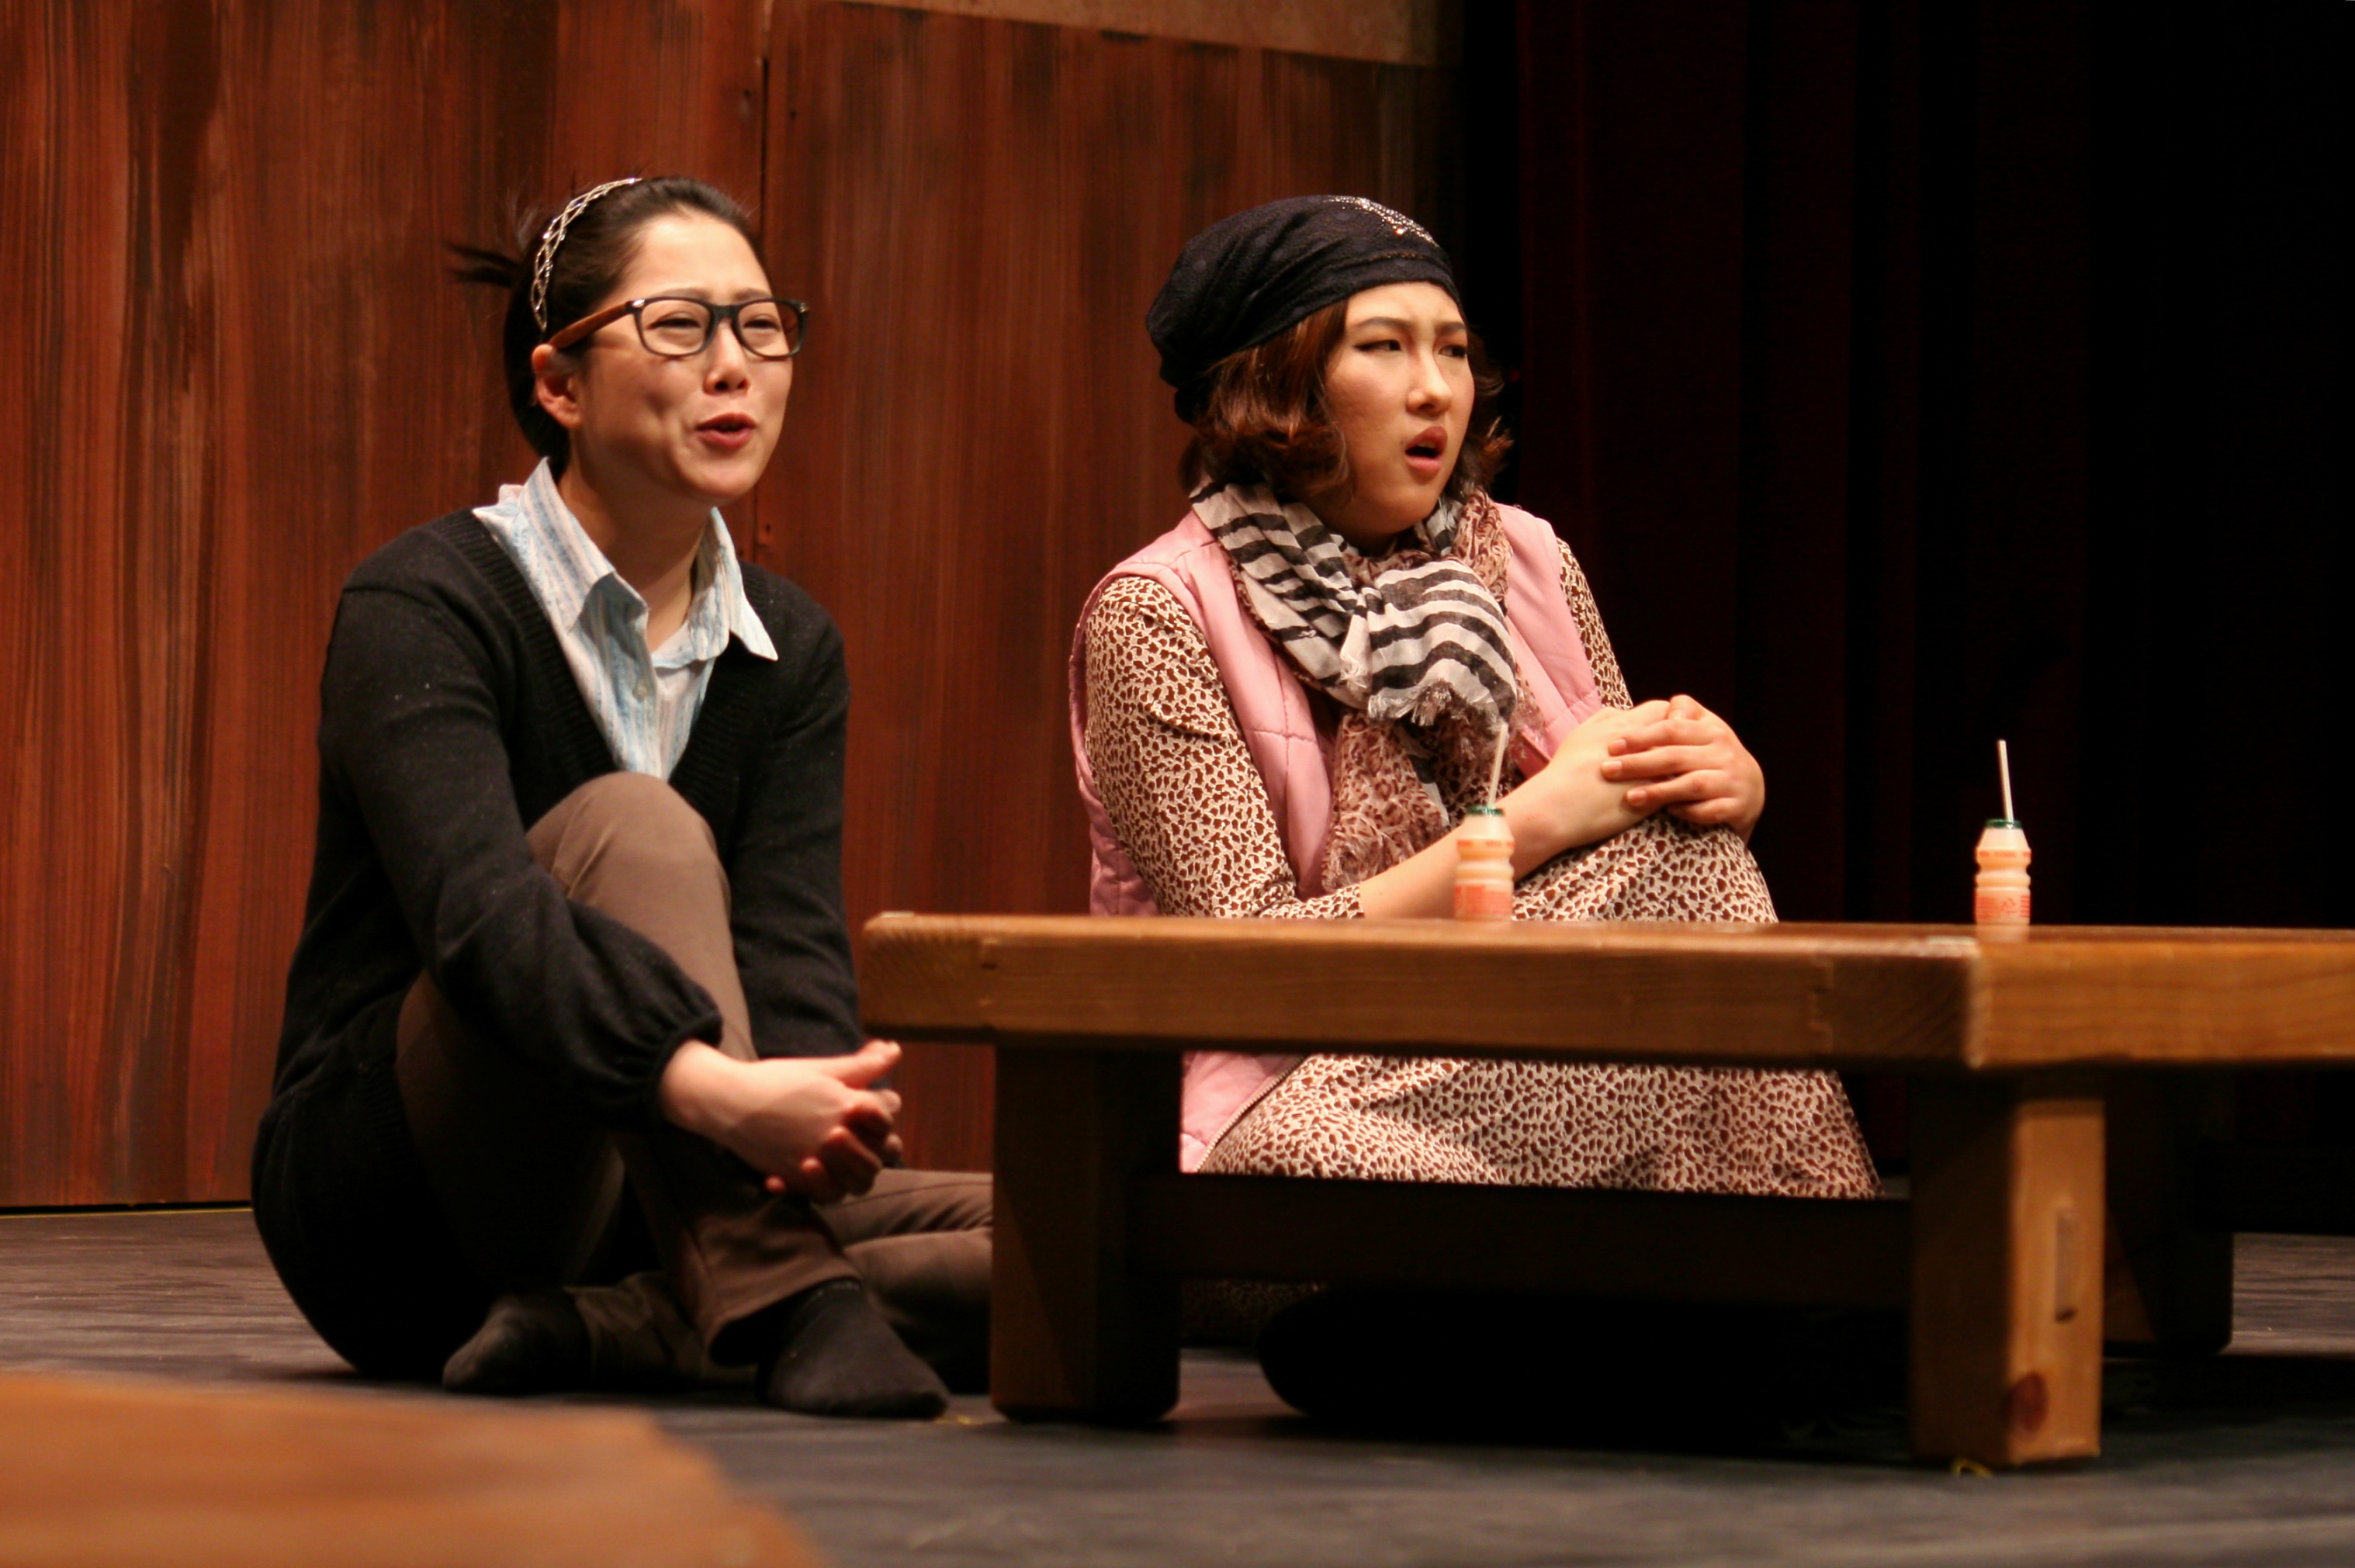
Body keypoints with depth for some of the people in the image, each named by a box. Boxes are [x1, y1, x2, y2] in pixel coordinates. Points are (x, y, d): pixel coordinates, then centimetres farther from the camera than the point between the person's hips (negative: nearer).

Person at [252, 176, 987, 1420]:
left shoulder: (790, 649, 8)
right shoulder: (424, 606, -12)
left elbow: (793, 932, -8)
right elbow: (475, 905, -31)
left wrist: (817, 1110, -33)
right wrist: (715, 1088, -48)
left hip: (632, 1202, 6)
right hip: (383, 1208, -6)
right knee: (632, 826, -31)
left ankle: (605, 1326, -25)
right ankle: (793, 1312, -43)